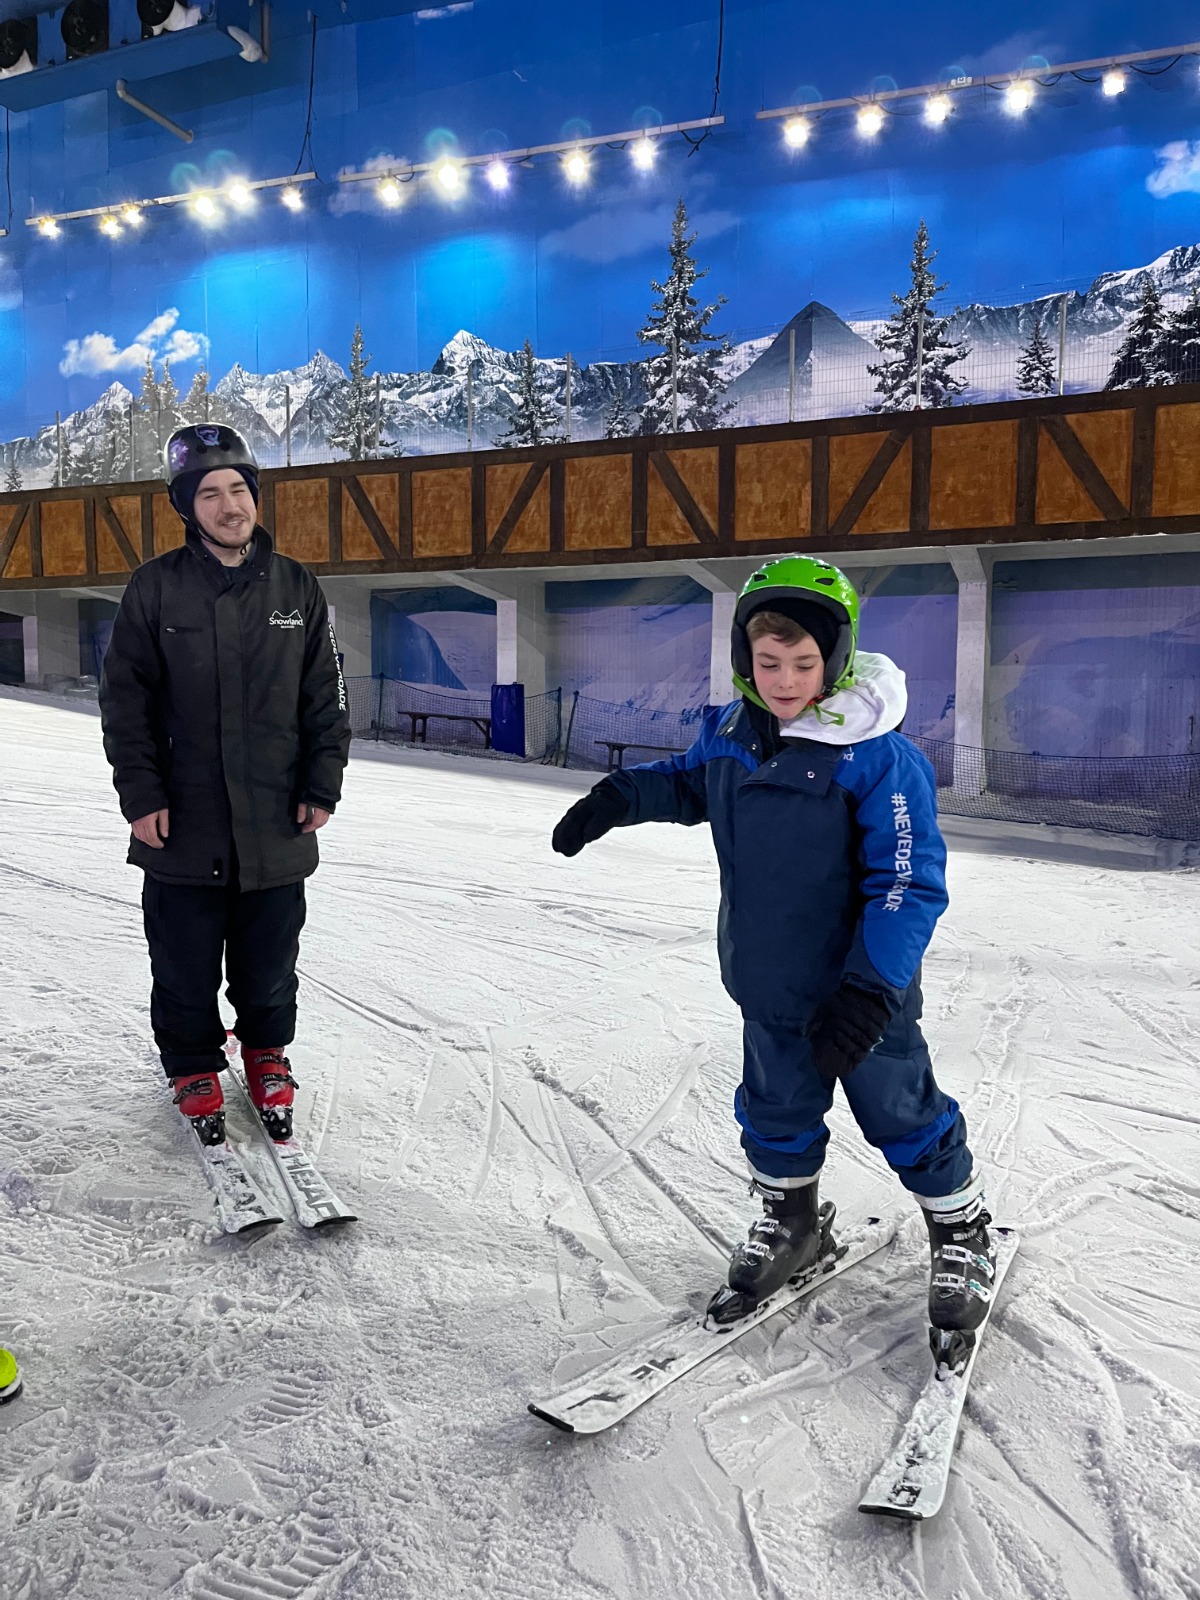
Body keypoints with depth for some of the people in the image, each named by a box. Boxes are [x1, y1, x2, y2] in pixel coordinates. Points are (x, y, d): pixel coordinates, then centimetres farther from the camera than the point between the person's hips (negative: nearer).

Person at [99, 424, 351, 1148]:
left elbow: (327, 696, 6)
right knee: (186, 971, 12)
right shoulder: (156, 588, -3)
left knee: (269, 967, 14)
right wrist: (141, 793, -6)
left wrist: (322, 785, 1)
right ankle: (194, 1069, 34)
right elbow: (127, 700, -1)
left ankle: (267, 1057, 38)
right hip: (183, 826, -1)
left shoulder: (297, 588, 3)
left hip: (277, 828, 1)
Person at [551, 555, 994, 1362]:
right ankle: (791, 1223, 46)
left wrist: (868, 987, -27)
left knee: (903, 1115, 12)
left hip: (862, 992, -5)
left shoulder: (879, 757, -22)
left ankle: (963, 1233, 38)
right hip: (769, 985, 5)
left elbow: (910, 884, -21)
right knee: (775, 1111, 20)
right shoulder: (729, 733, -4)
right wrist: (616, 798, 6)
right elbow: (686, 783, 20)